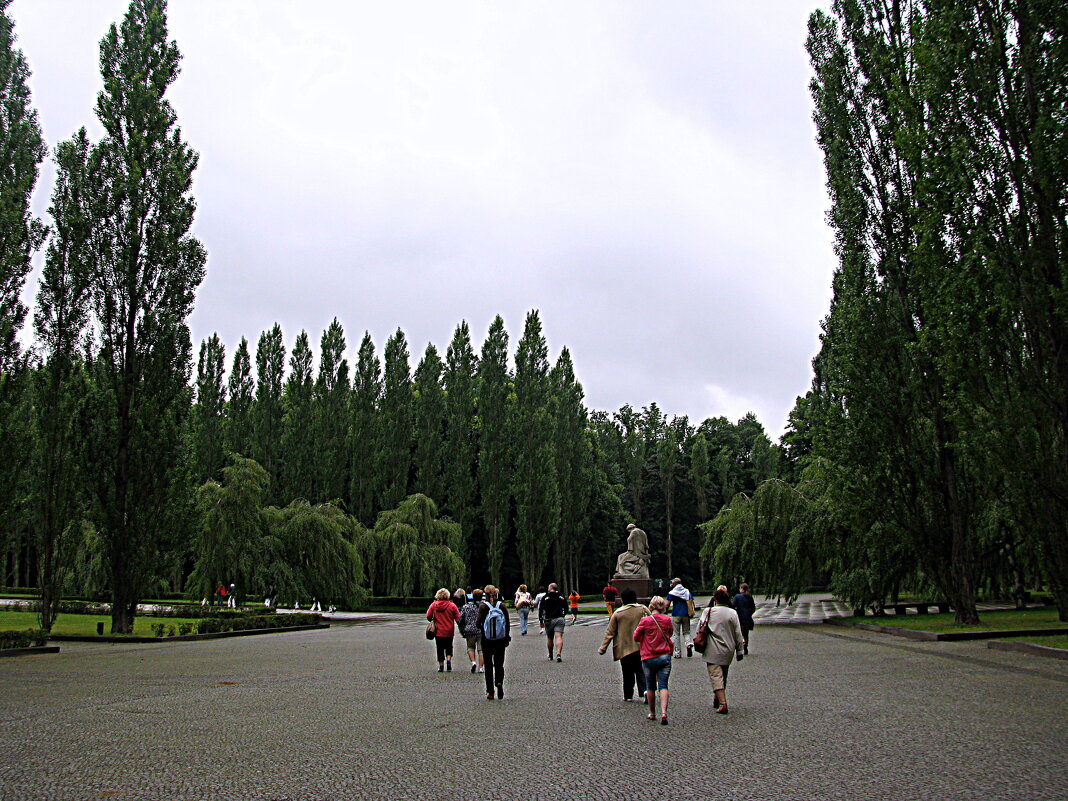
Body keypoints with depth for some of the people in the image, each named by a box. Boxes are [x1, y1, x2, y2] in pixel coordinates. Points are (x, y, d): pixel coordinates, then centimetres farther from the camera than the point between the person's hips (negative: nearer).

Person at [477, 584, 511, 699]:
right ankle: (499, 682, -16)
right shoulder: (502, 606, -1)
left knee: (488, 665, 8)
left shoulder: (483, 607, -8)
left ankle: (490, 692, 7)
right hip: (501, 640, 2)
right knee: (499, 664, 12)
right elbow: (508, 623, -1)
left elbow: (479, 623, -14)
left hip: (487, 639, -2)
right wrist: (507, 637, 9)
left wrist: (482, 628, 8)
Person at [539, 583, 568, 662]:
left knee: (550, 639, 13)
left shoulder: (545, 598, 4)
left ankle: (550, 656, 23)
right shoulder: (562, 597, 10)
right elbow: (566, 609, 15)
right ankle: (558, 654, -27)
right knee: (559, 637, -8)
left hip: (549, 620, 0)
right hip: (560, 619, 0)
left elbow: (540, 610, 1)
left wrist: (541, 621, 5)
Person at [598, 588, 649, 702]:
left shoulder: (618, 613, -5)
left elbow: (610, 632, -2)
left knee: (627, 674, 9)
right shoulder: (643, 609, -2)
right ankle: (644, 691, -11)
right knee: (640, 671, 8)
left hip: (624, 648, -1)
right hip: (641, 647, 1)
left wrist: (602, 648, 5)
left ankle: (628, 696, 14)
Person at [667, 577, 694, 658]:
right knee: (686, 632, 14)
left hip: (676, 615, -2)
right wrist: (691, 612, 9)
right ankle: (689, 643, -16)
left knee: (676, 634, 5)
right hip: (686, 615, 3)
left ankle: (678, 653, 3)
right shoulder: (687, 592, 8)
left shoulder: (671, 592, -2)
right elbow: (691, 603, 2)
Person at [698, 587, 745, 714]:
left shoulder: (708, 612, -6)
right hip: (728, 651, 3)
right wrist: (740, 651, 8)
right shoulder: (732, 613, -3)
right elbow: (738, 634, 0)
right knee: (723, 676, 18)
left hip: (712, 651, -3)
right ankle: (717, 701, 30)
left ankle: (722, 703, -18)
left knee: (716, 676, -5)